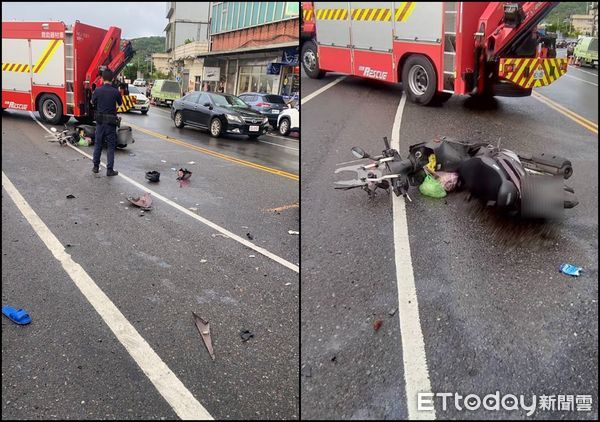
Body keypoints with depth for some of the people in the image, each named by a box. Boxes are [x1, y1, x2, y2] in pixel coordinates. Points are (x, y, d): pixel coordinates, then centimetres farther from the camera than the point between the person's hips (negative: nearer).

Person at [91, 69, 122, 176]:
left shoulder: (97, 90, -5)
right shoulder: (116, 91, -10)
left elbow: (93, 103, 10)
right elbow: (120, 104, 6)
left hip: (100, 120, 2)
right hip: (111, 121, -2)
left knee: (98, 144, 14)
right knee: (111, 146, 3)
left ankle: (96, 166, 22)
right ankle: (109, 169, 1)